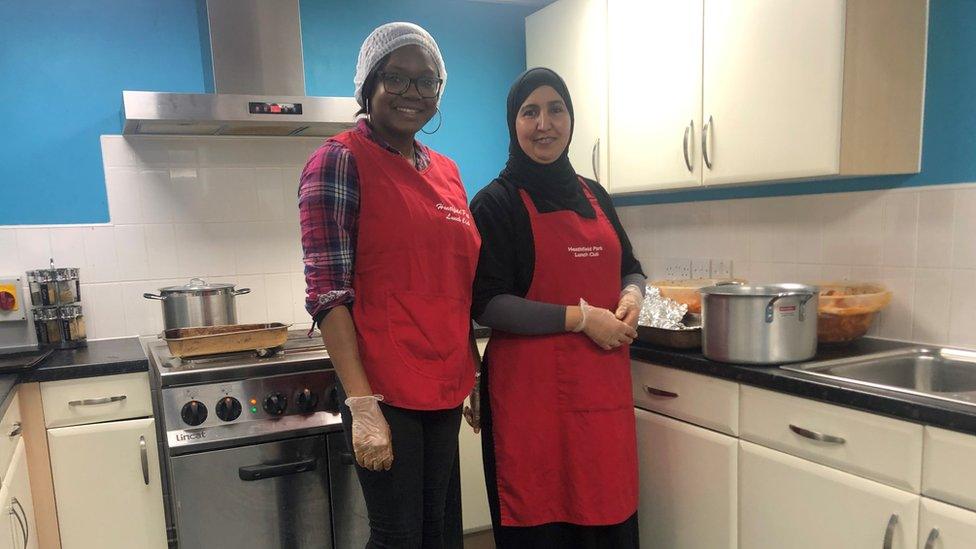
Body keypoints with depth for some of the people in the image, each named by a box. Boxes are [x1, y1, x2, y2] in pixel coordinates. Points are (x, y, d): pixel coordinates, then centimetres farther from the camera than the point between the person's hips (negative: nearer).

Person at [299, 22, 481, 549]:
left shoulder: (446, 171, 11)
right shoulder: (339, 161, -8)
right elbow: (328, 291, -15)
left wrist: (470, 378, 13)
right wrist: (362, 405, -19)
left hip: (446, 389, 6)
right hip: (385, 391, -6)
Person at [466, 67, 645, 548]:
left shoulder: (594, 195, 12)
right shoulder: (496, 203, -5)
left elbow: (630, 269, 21)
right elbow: (486, 305, -13)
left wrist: (631, 296, -3)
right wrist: (581, 317, -15)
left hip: (602, 385, 5)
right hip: (532, 388, -5)